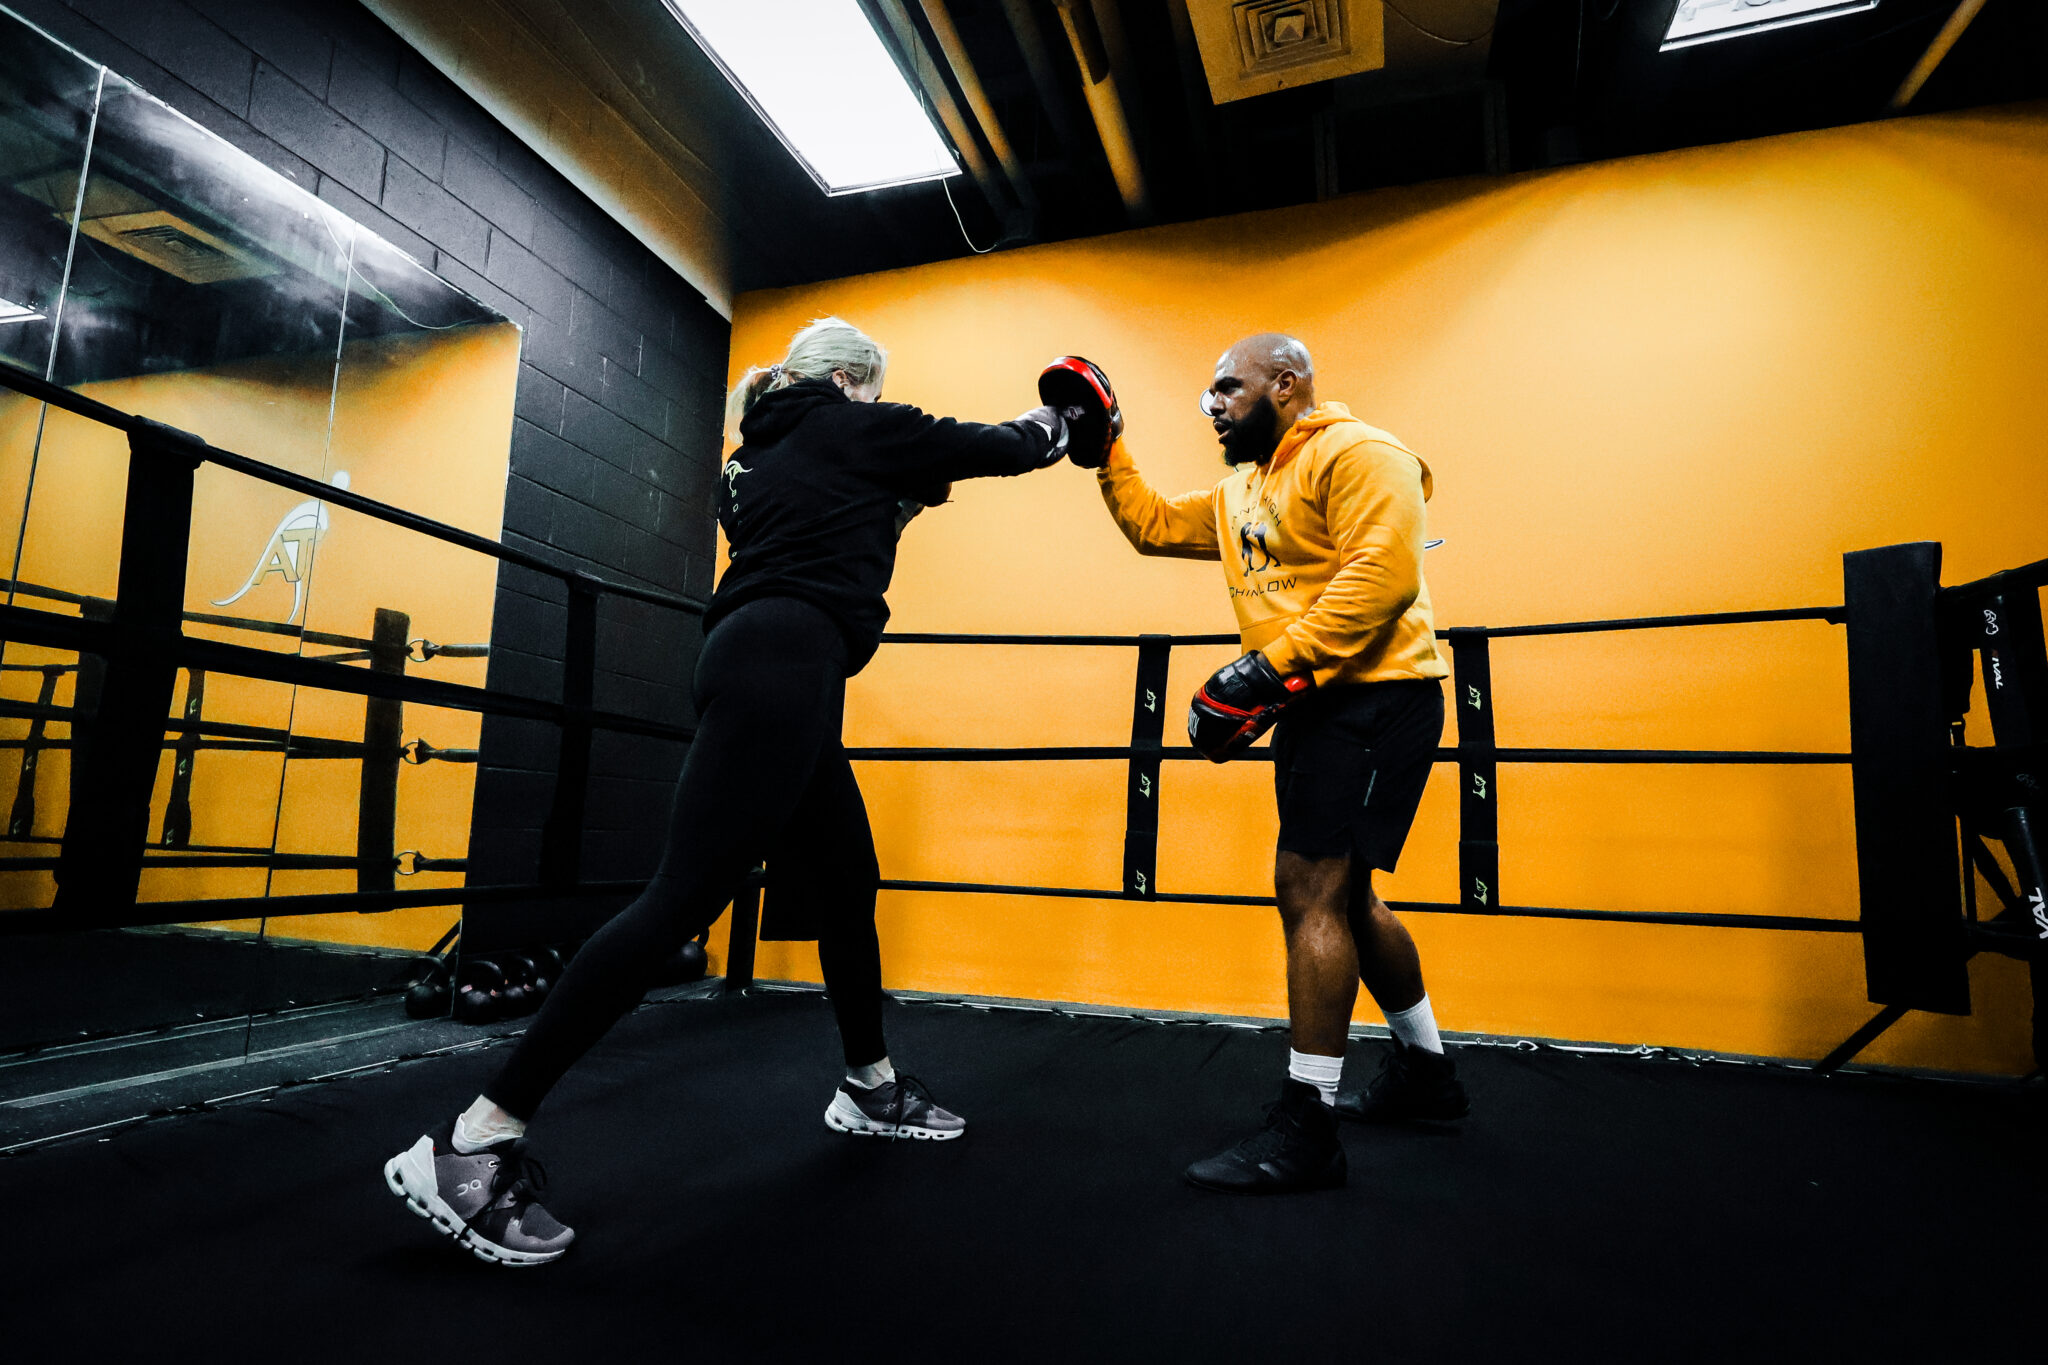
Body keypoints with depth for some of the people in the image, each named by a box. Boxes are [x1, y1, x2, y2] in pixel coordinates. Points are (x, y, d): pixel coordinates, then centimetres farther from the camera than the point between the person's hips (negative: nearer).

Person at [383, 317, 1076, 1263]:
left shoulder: (757, 458, 27)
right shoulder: (849, 429, 7)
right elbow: (994, 449, 12)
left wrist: (890, 509, 33)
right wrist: (1049, 427, 33)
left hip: (764, 667, 10)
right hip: (783, 666, -10)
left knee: (847, 885, 17)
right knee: (685, 896, -15)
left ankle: (870, 1088, 32)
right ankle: (472, 1145, -12)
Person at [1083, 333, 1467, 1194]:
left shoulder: (1358, 455, -10)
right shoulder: (1241, 493, 19)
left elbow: (1382, 576, -23)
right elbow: (1152, 523, 25)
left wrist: (1269, 670, -28)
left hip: (1376, 697, -10)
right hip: (1316, 707, 10)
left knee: (1309, 890, -13)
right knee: (1342, 898, 17)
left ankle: (1306, 1128, -2)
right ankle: (1425, 1072, 36)